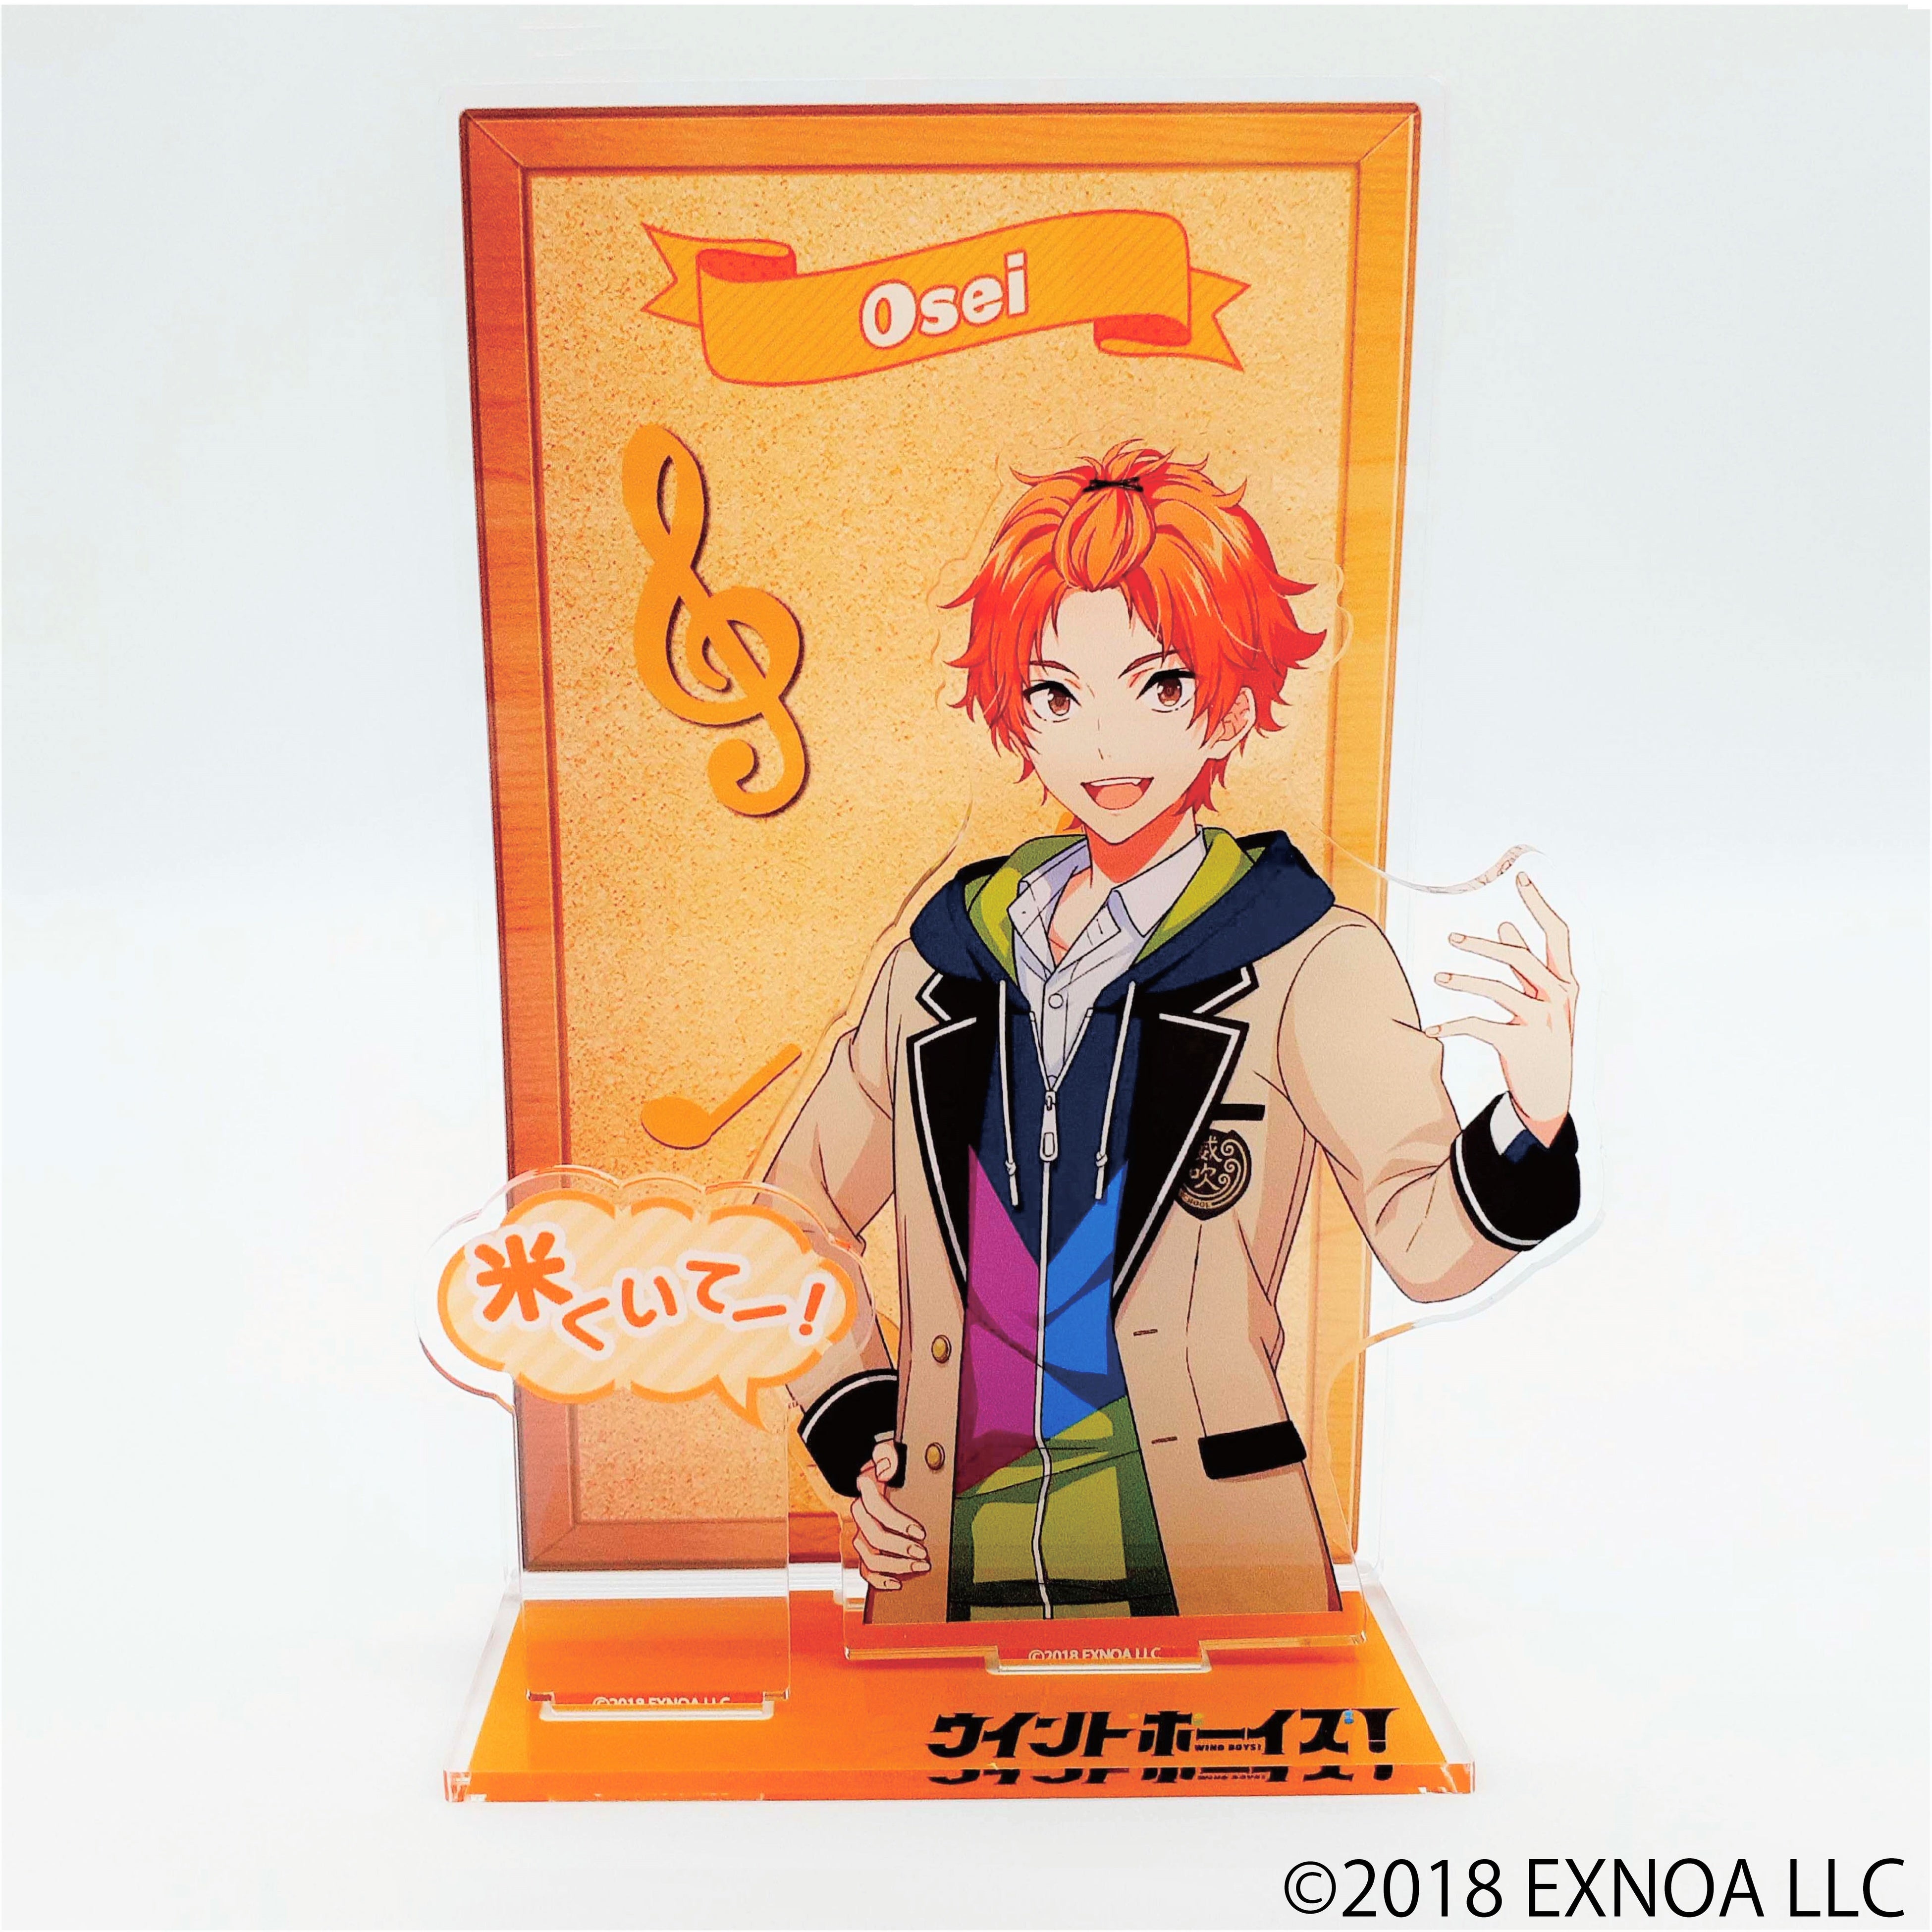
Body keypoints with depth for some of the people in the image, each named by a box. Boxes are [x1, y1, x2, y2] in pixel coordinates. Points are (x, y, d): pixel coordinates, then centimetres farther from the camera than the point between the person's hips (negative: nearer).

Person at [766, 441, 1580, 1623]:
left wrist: (1531, 1123, -37)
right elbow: (802, 1204, 14)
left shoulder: (1305, 960, -7)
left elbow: (1426, 1241, -18)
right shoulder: (955, 951, 2)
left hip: (1200, 1544, -2)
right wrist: (854, 1426, 7)